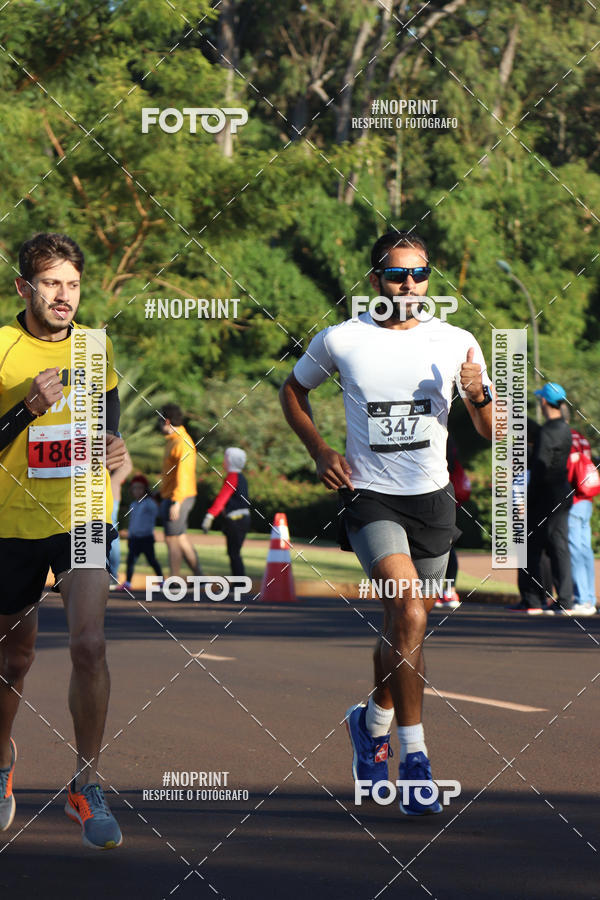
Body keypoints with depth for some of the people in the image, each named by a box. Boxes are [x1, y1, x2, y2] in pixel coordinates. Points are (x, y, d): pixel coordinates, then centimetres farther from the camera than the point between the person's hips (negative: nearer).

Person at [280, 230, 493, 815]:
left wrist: (478, 396, -17)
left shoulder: (456, 345, 0)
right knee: (409, 613, -23)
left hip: (432, 499, 3)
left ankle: (372, 724, 39)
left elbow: (492, 433, 5)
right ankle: (413, 756, -18)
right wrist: (319, 450, 1)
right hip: (369, 498, -3)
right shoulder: (340, 340, -3)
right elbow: (294, 390, 16)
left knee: (404, 626, 12)